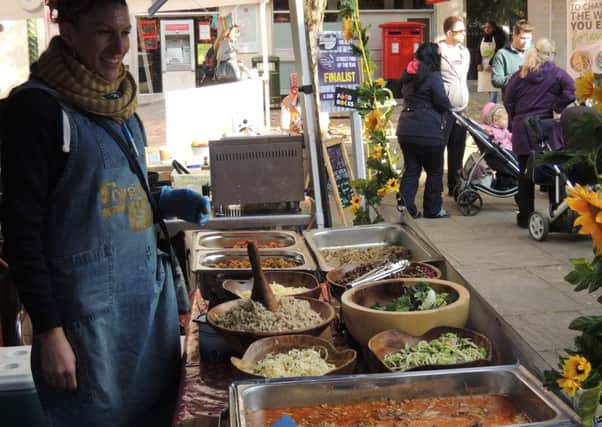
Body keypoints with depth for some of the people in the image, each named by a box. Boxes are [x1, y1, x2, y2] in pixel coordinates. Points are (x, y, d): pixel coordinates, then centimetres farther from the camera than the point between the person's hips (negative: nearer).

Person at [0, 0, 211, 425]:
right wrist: (48, 331, -17)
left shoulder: (120, 104, 9)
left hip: (152, 292, 7)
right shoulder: (36, 107, -13)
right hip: (88, 306, -7)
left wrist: (167, 202, 3)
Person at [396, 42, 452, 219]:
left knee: (411, 170, 10)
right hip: (428, 131, -6)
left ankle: (406, 208, 4)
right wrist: (447, 106, 8)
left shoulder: (409, 75, 11)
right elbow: (443, 103, -12)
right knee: (435, 171, 9)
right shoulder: (433, 76, -11)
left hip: (406, 130, 7)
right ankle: (433, 209, 16)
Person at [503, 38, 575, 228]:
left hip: (522, 130, 2)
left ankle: (525, 216, 12)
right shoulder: (556, 73, -2)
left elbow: (508, 101, 4)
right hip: (547, 129, -2)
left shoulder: (519, 75, 6)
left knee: (525, 174, 8)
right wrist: (557, 109, -6)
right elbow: (571, 90, -16)